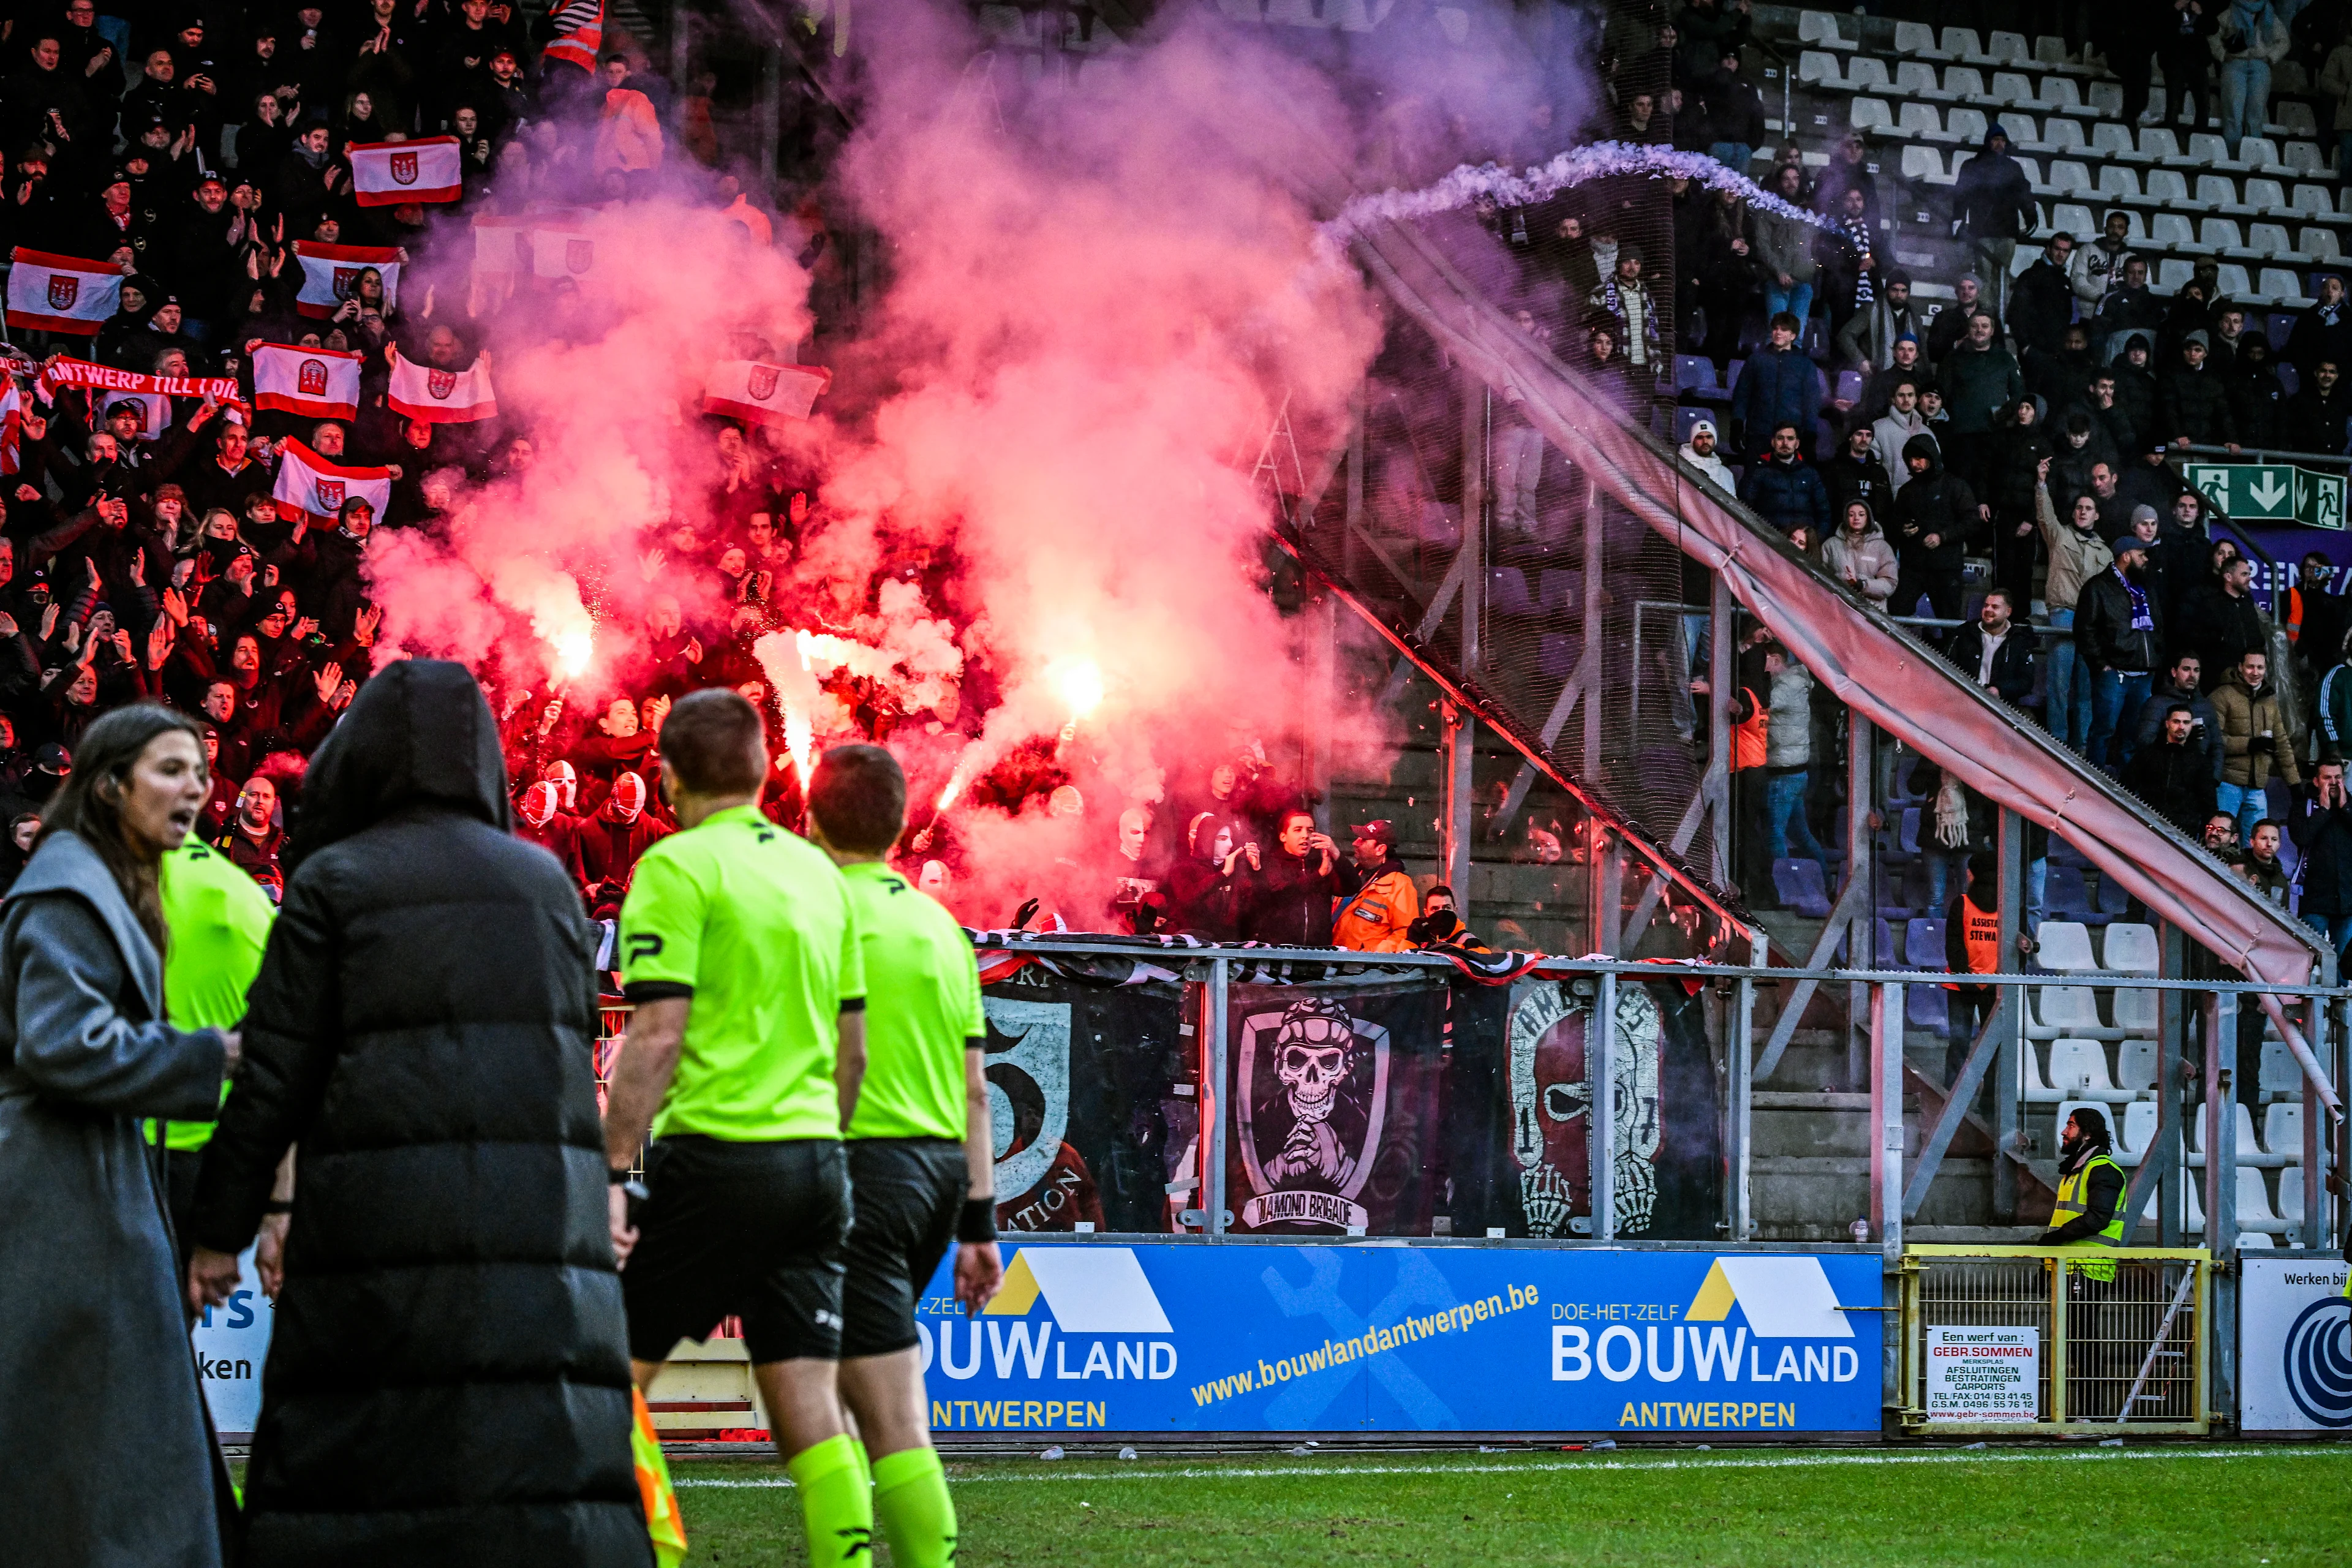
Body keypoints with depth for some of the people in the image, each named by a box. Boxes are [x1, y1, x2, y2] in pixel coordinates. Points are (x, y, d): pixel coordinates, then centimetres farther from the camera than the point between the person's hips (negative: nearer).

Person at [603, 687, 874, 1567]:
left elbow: (657, 1037, -14)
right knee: (811, 1413, 6)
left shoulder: (678, 865, -7)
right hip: (815, 1163, 6)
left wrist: (613, 1173, -13)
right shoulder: (818, 871, 14)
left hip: (716, 1158, -6)